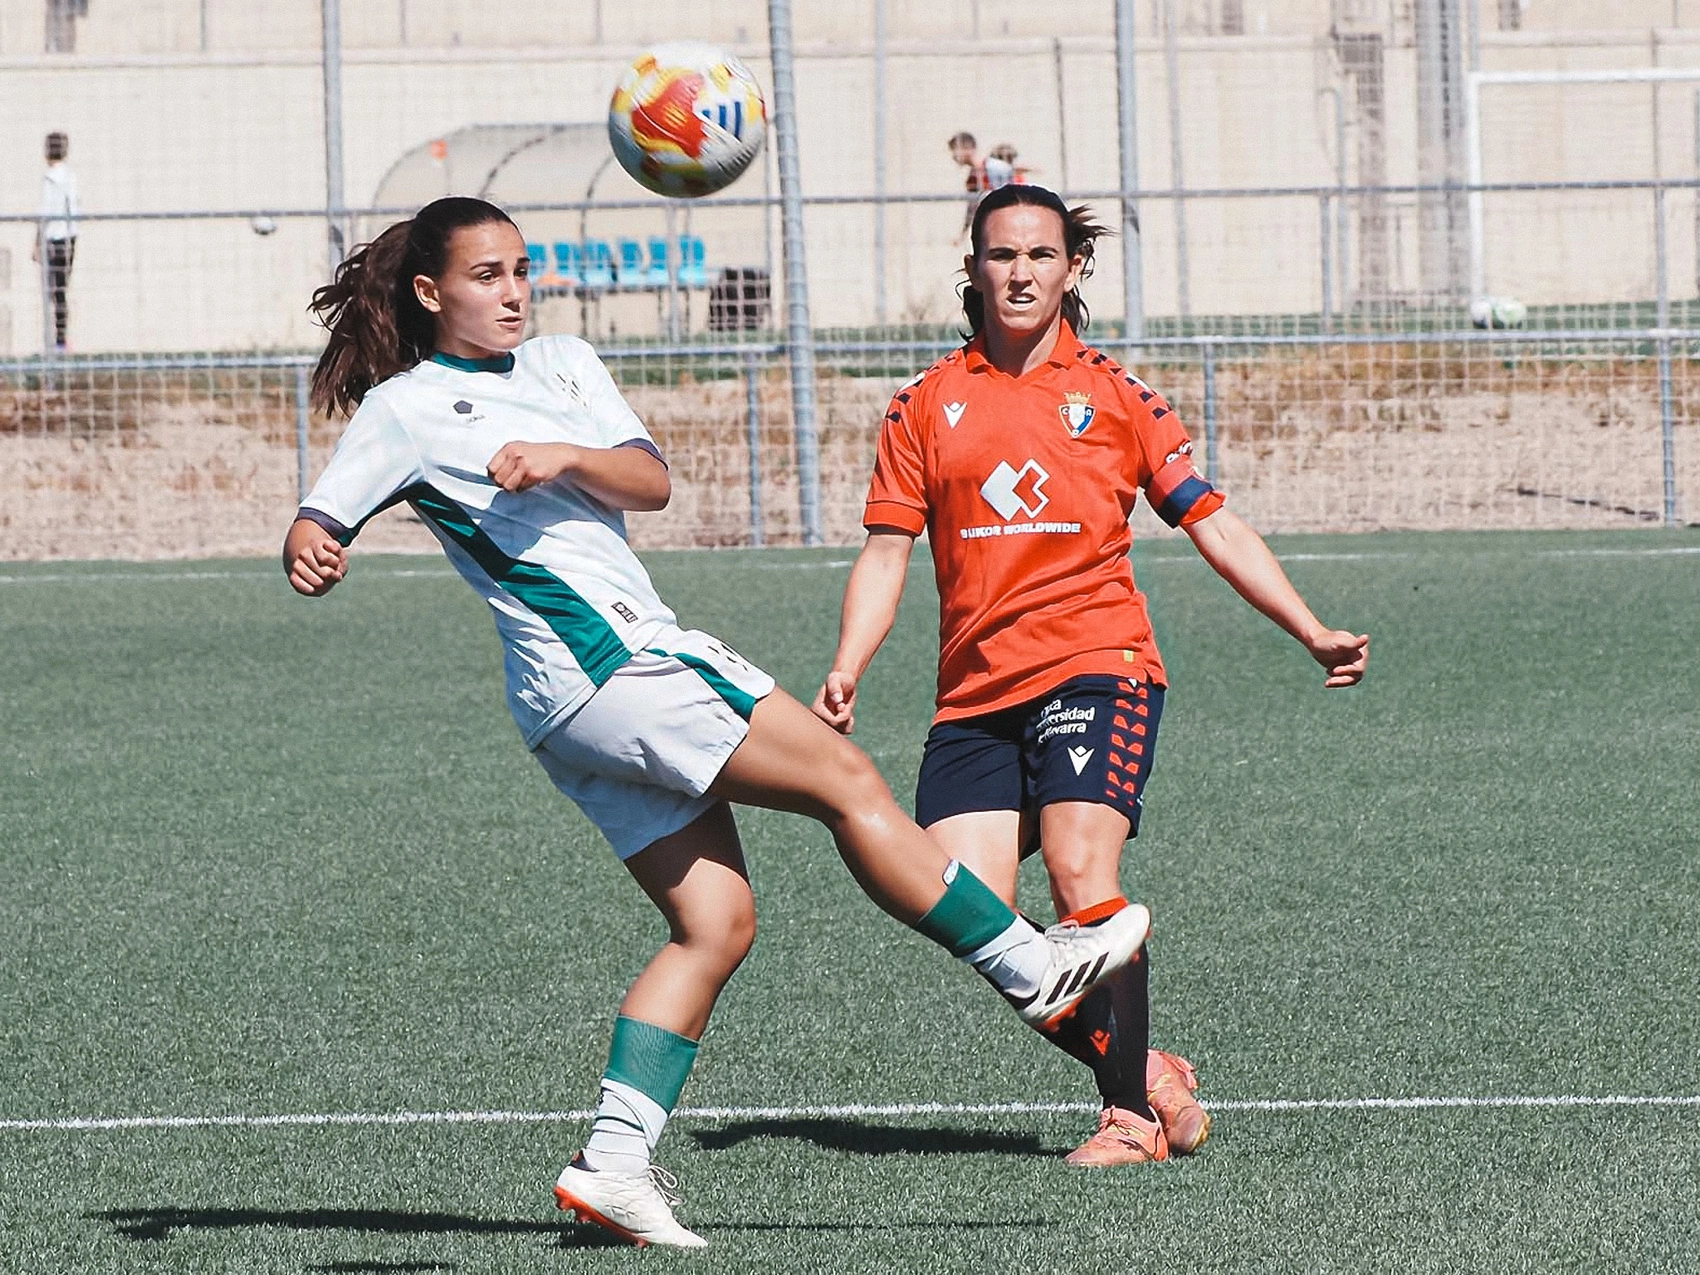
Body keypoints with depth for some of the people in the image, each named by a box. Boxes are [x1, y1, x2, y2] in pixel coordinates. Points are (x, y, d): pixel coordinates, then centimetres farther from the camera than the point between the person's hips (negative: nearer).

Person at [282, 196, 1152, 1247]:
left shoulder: (563, 364, 17)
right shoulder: (405, 408, -1)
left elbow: (652, 481, 5)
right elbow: (316, 528, -8)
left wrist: (566, 458, -15)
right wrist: (311, 553, -32)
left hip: (641, 657, 8)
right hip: (601, 673, -8)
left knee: (716, 921, 1)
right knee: (847, 779, -8)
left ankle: (615, 1161, -3)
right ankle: (1033, 969, -1)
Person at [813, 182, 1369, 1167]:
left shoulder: (1113, 395, 9)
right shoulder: (928, 405, 13)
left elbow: (1213, 524, 10)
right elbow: (887, 551, 11)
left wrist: (1313, 632, 2)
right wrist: (846, 673, -4)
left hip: (1096, 667, -3)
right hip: (975, 696, 3)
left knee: (1081, 874, -23)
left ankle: (1132, 1113, -16)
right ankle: (1151, 1074, 4)